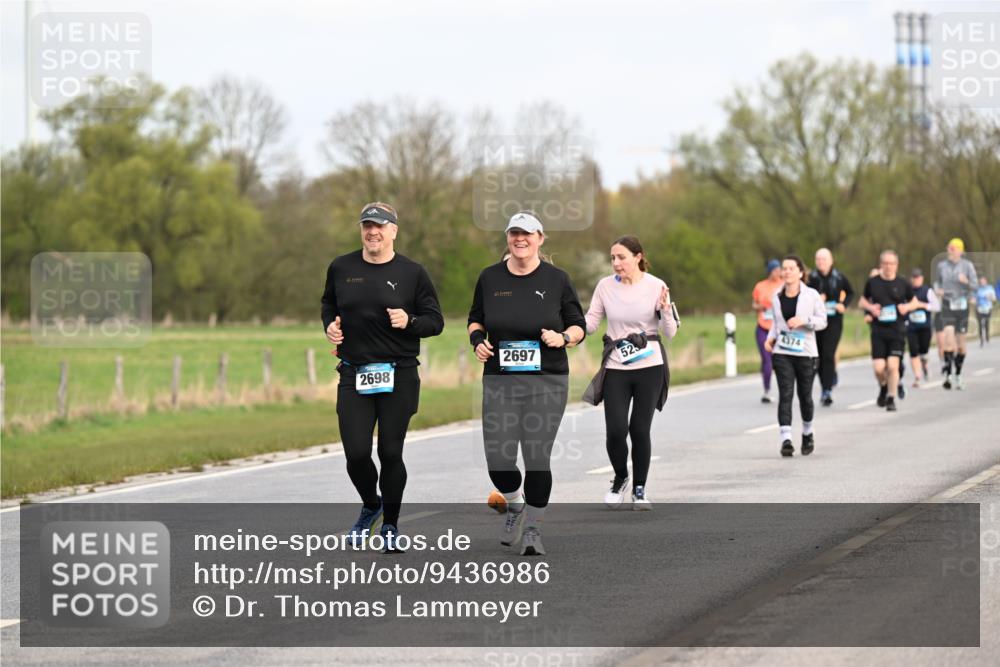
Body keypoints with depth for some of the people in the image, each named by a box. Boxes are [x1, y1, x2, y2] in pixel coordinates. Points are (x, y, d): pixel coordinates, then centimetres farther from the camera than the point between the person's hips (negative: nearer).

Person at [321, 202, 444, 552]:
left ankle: (390, 524, 19)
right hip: (354, 375, 2)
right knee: (356, 453, -5)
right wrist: (330, 326, 3)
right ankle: (370, 506, 26)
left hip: (398, 377, -2)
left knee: (390, 453, 1)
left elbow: (435, 321, 3)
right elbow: (329, 306, 23)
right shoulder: (341, 268, 7)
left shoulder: (411, 273, 0)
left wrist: (409, 322, -16)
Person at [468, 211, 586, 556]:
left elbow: (578, 326, 9)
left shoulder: (556, 279, 3)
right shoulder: (490, 278, 7)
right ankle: (515, 504, 27)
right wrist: (477, 340, -1)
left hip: (547, 381, -1)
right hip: (499, 381, 2)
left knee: (537, 457, -5)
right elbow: (475, 319, 19)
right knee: (498, 459, -5)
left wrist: (563, 338, -12)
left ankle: (532, 528, 11)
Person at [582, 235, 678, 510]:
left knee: (640, 429, 1)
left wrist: (665, 309, -21)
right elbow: (590, 323, 5)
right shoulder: (605, 286, 0)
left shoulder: (656, 287, -5)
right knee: (615, 430, -7)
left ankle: (639, 489, 18)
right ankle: (620, 479, 21)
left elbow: (670, 333, -3)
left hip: (649, 366, -1)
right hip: (615, 368, 1)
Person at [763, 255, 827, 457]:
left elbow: (822, 321, -1)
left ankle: (807, 433, 32)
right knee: (785, 394, -11)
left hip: (805, 352, -2)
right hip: (782, 353, 2)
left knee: (805, 395, 7)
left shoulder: (811, 295, -3)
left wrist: (804, 321, -18)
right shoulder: (776, 297, 7)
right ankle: (785, 439, -17)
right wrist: (771, 337, 3)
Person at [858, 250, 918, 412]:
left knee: (893, 366, -10)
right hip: (878, 331, 1)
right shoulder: (872, 283, 4)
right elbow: (862, 301, 16)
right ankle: (883, 387, 27)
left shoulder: (902, 284, 3)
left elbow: (914, 302, 16)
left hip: (897, 331, 0)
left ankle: (891, 398, 4)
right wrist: (870, 307, -5)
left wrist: (907, 307, -6)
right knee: (878, 367, -5)